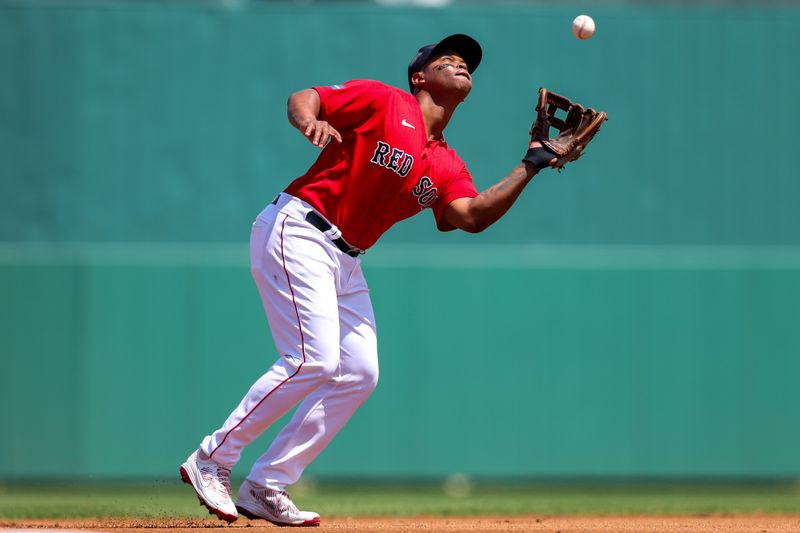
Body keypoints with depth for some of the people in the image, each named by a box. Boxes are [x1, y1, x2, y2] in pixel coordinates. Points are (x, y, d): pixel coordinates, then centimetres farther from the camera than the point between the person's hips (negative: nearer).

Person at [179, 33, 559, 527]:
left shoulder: (448, 167, 13)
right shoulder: (384, 102, -3)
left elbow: (471, 216, -5)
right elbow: (302, 98, -8)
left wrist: (529, 168, -10)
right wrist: (311, 123, -31)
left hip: (345, 261, 9)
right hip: (296, 232, -9)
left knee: (360, 373, 2)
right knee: (314, 358, -19)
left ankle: (265, 488, 5)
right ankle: (212, 462, -9)